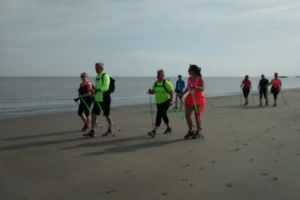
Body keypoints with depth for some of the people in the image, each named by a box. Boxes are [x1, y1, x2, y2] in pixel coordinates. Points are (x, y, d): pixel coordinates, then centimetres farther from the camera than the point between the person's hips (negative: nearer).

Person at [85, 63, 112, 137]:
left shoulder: (105, 76, -10)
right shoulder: (97, 77, 16)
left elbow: (105, 87, -22)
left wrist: (97, 89, -30)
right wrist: (93, 90, 7)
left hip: (104, 99, -8)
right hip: (97, 99, 8)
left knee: (107, 115, 5)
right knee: (93, 114, 2)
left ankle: (110, 130, 22)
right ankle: (92, 131, 6)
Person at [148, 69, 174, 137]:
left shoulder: (166, 83, -11)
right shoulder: (156, 83, 8)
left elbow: (171, 92, -11)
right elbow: (153, 91, 15)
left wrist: (171, 100, -20)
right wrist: (150, 91, -8)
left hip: (166, 101, -8)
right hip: (159, 102, 8)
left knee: (159, 115, -15)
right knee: (163, 115, 17)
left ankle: (154, 131, -17)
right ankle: (169, 128, 34)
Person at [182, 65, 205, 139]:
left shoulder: (200, 79, -10)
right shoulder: (189, 78, 7)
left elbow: (202, 89, -23)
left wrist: (194, 87, -38)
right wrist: (182, 94, 13)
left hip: (198, 99, -5)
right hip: (190, 98, 5)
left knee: (197, 116, 2)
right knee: (187, 115, -1)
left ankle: (199, 132, 16)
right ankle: (191, 131, 15)